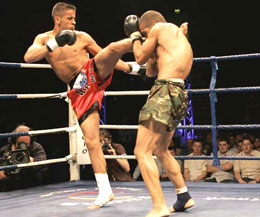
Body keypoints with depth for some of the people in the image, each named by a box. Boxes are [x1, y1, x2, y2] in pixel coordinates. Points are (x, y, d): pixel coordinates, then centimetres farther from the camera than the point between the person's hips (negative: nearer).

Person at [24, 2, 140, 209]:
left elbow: (105, 55, 13)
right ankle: (105, 192, -1)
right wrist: (54, 44, -25)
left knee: (114, 47, -31)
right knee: (91, 141, -6)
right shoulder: (44, 39, 7)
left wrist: (129, 68, 6)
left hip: (94, 73, 0)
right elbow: (29, 57, -13)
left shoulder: (82, 37, 5)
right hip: (80, 90, 0)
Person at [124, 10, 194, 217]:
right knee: (161, 150, 25)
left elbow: (140, 58, 9)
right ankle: (184, 197, 30)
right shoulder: (181, 40, 28)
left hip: (165, 91, -10)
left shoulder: (161, 28, 2)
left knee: (142, 152, -11)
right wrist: (153, 47, 24)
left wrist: (134, 35, 23)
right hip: (179, 95, 10)